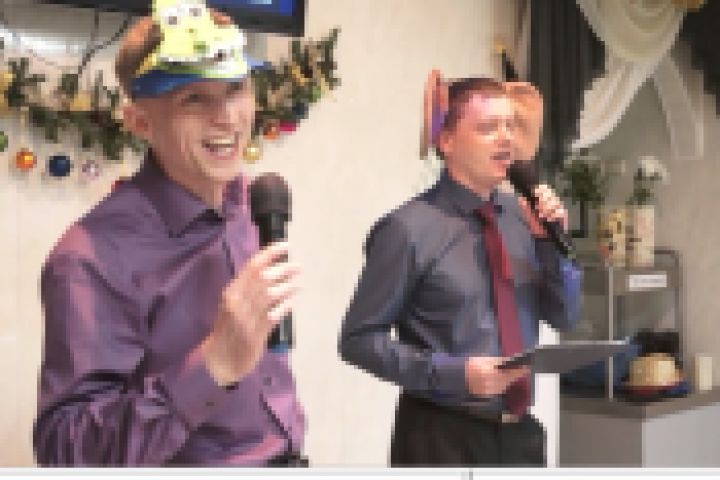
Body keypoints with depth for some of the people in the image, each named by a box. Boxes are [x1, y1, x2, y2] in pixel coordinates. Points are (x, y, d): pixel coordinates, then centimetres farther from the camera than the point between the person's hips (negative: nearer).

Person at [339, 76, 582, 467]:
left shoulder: (521, 215, 1)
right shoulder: (410, 229, -14)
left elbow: (563, 316, 8)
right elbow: (359, 338, -13)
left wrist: (550, 241, -7)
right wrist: (453, 373, -21)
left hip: (519, 433, 6)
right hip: (442, 439, -5)